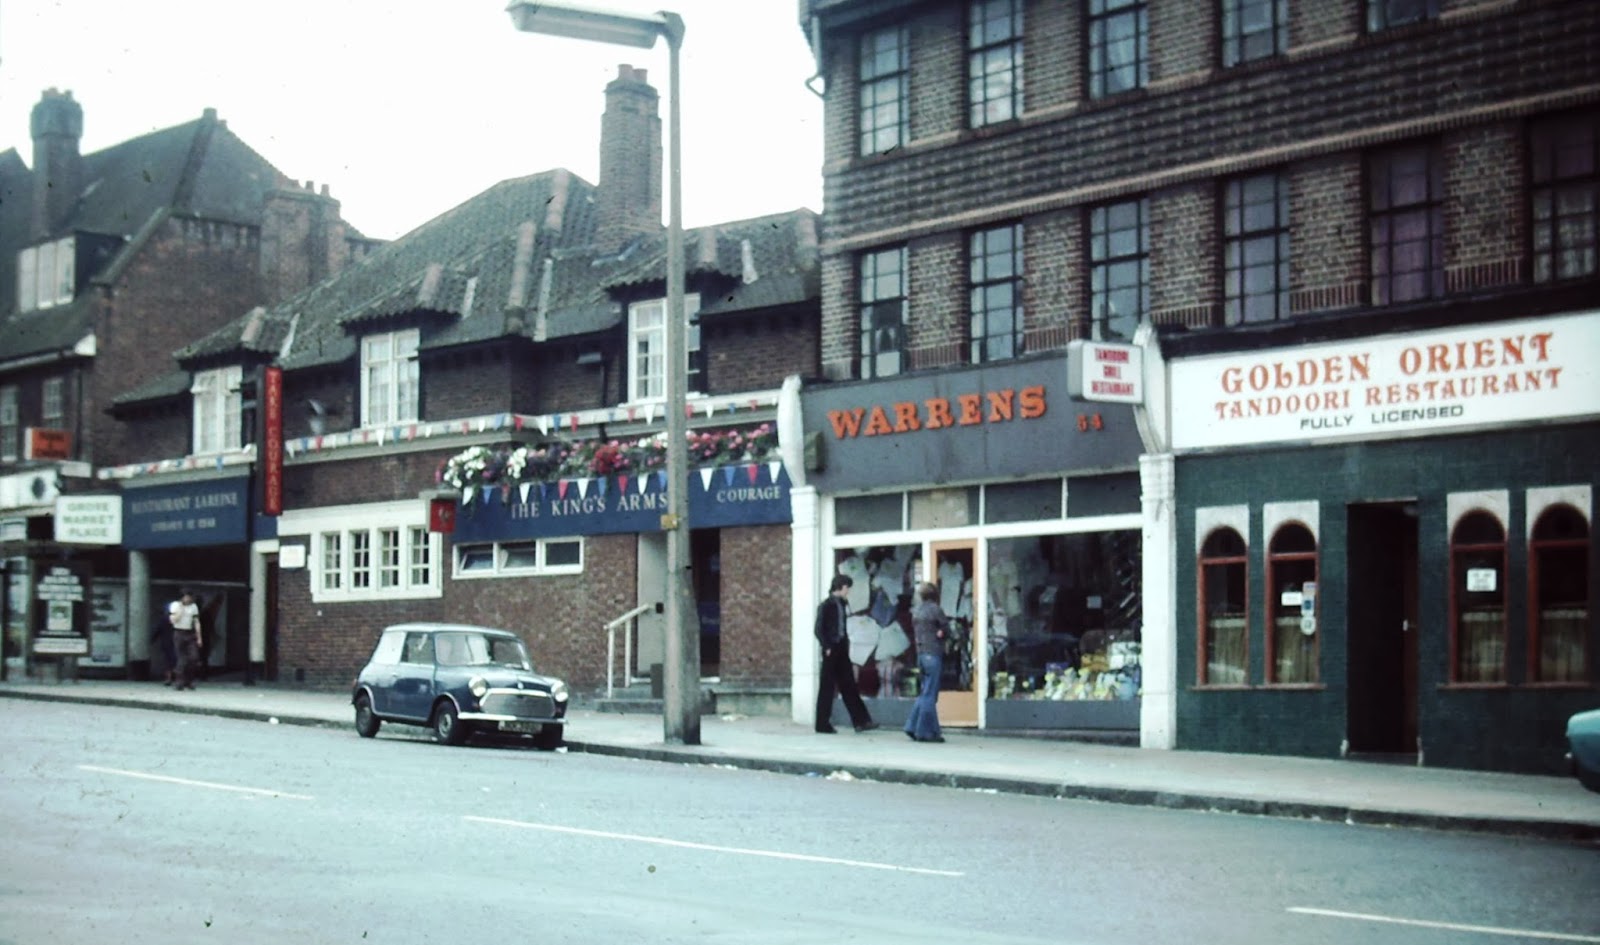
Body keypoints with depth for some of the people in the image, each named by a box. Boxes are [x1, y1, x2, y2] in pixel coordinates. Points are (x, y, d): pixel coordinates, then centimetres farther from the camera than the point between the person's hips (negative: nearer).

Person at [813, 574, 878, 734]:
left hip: (842, 651, 7)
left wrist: (846, 645, 8)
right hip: (831, 652, -7)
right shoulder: (826, 605, -10)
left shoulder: (842, 604, 12)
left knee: (849, 687, 5)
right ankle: (822, 724, 6)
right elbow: (818, 629, -12)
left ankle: (861, 721, 4)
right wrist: (827, 647, -15)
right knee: (827, 688, -1)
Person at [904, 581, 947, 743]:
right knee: (929, 695, -3)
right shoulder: (935, 609, -10)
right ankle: (925, 731, -2)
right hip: (934, 654, -7)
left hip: (921, 654, 7)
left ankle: (913, 727, 10)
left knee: (925, 693, 15)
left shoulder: (916, 611, 12)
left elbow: (914, 631, 14)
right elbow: (944, 630, -7)